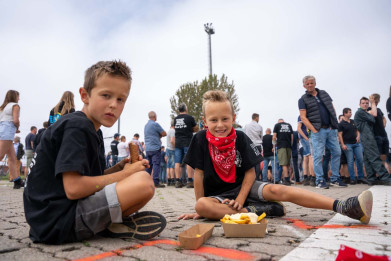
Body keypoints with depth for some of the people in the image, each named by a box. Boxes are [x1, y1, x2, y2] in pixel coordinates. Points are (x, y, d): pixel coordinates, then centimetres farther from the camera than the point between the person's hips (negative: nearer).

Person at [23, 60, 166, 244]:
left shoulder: (93, 131, 14)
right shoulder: (76, 126, -16)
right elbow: (73, 188, -24)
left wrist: (119, 168, -1)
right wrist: (124, 174, -15)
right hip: (57, 219, -10)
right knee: (143, 181, -25)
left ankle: (109, 223, 3)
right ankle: (111, 227, -2)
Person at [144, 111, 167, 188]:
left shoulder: (146, 125, 17)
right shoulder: (155, 124, -9)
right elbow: (164, 134, -6)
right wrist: (159, 135, 12)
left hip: (147, 148, 8)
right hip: (155, 148, -8)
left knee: (149, 165, 12)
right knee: (156, 164, -8)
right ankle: (155, 182, -11)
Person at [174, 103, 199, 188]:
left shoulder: (175, 119, 8)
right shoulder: (190, 118, -4)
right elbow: (196, 129, 4)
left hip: (178, 142, 4)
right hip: (188, 142, -4)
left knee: (178, 162, 4)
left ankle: (178, 181, 6)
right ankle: (190, 181, -2)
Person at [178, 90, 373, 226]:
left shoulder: (240, 138, -6)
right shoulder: (201, 139, -11)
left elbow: (250, 171, -4)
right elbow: (199, 174, -8)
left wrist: (240, 199, -15)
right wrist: (199, 208, -6)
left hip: (243, 187, 1)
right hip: (217, 194, -1)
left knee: (276, 190, -24)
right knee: (202, 205, -35)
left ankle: (342, 207, -32)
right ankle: (254, 211, -27)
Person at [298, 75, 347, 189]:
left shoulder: (324, 93, 16)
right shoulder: (303, 99, 2)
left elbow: (332, 109, 16)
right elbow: (303, 117, -5)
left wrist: (334, 123, 3)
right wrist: (314, 130, -13)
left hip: (331, 129, 5)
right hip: (318, 131, -5)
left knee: (337, 153, 5)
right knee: (318, 156, -6)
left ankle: (335, 179, 15)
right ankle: (320, 181, 3)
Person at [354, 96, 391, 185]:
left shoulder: (365, 112, 27)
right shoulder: (359, 112, -3)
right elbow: (374, 115, -7)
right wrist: (373, 103, 7)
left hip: (369, 137, 10)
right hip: (367, 137, -10)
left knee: (368, 159, 4)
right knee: (375, 158, -15)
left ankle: (371, 179, 3)